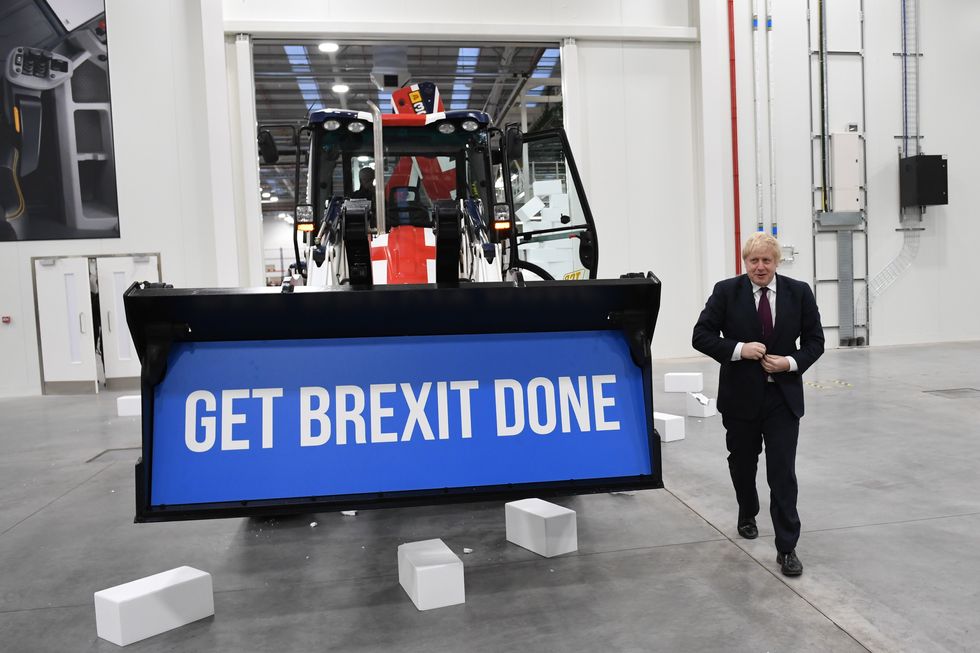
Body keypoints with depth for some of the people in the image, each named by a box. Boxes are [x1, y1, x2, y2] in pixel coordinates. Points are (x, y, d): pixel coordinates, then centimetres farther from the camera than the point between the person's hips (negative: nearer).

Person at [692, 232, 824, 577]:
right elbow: (701, 336, -6)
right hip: (741, 396, 0)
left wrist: (791, 362, -14)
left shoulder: (799, 292, 0)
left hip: (783, 396, 0)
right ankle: (747, 516, 45)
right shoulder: (726, 292, -5)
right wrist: (738, 349, -20)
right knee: (742, 464, 18)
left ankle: (786, 548, 5)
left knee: (783, 472, -4)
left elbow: (814, 341, 4)